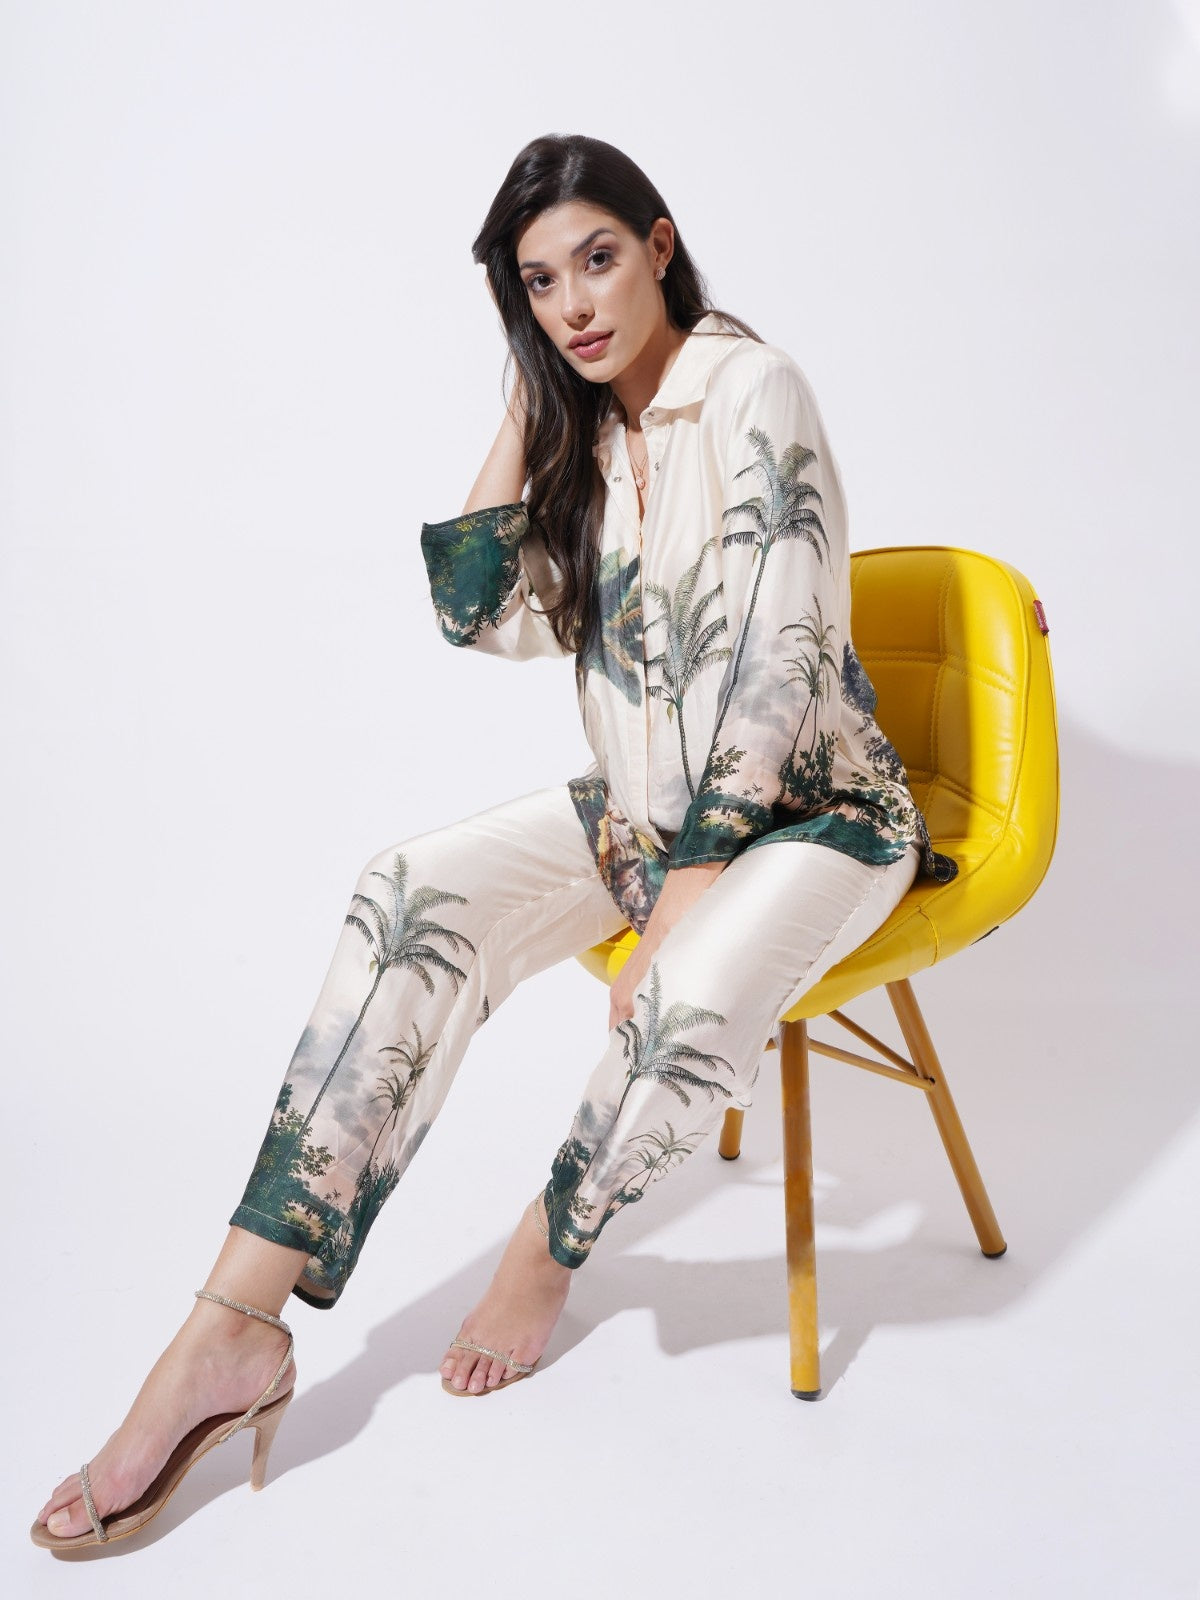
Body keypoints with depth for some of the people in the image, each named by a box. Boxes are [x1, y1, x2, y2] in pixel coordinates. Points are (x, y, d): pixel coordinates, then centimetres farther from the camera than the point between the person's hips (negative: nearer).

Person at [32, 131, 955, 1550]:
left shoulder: (750, 388, -12)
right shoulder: (586, 431, 10)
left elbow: (775, 658, -19)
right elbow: (485, 618, 2)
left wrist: (683, 898, -22)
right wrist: (525, 399, 3)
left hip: (810, 809, -5)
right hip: (647, 804, 6)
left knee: (694, 1004, -37)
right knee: (416, 893, -20)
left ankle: (548, 1250, -3)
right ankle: (233, 1332, -22)